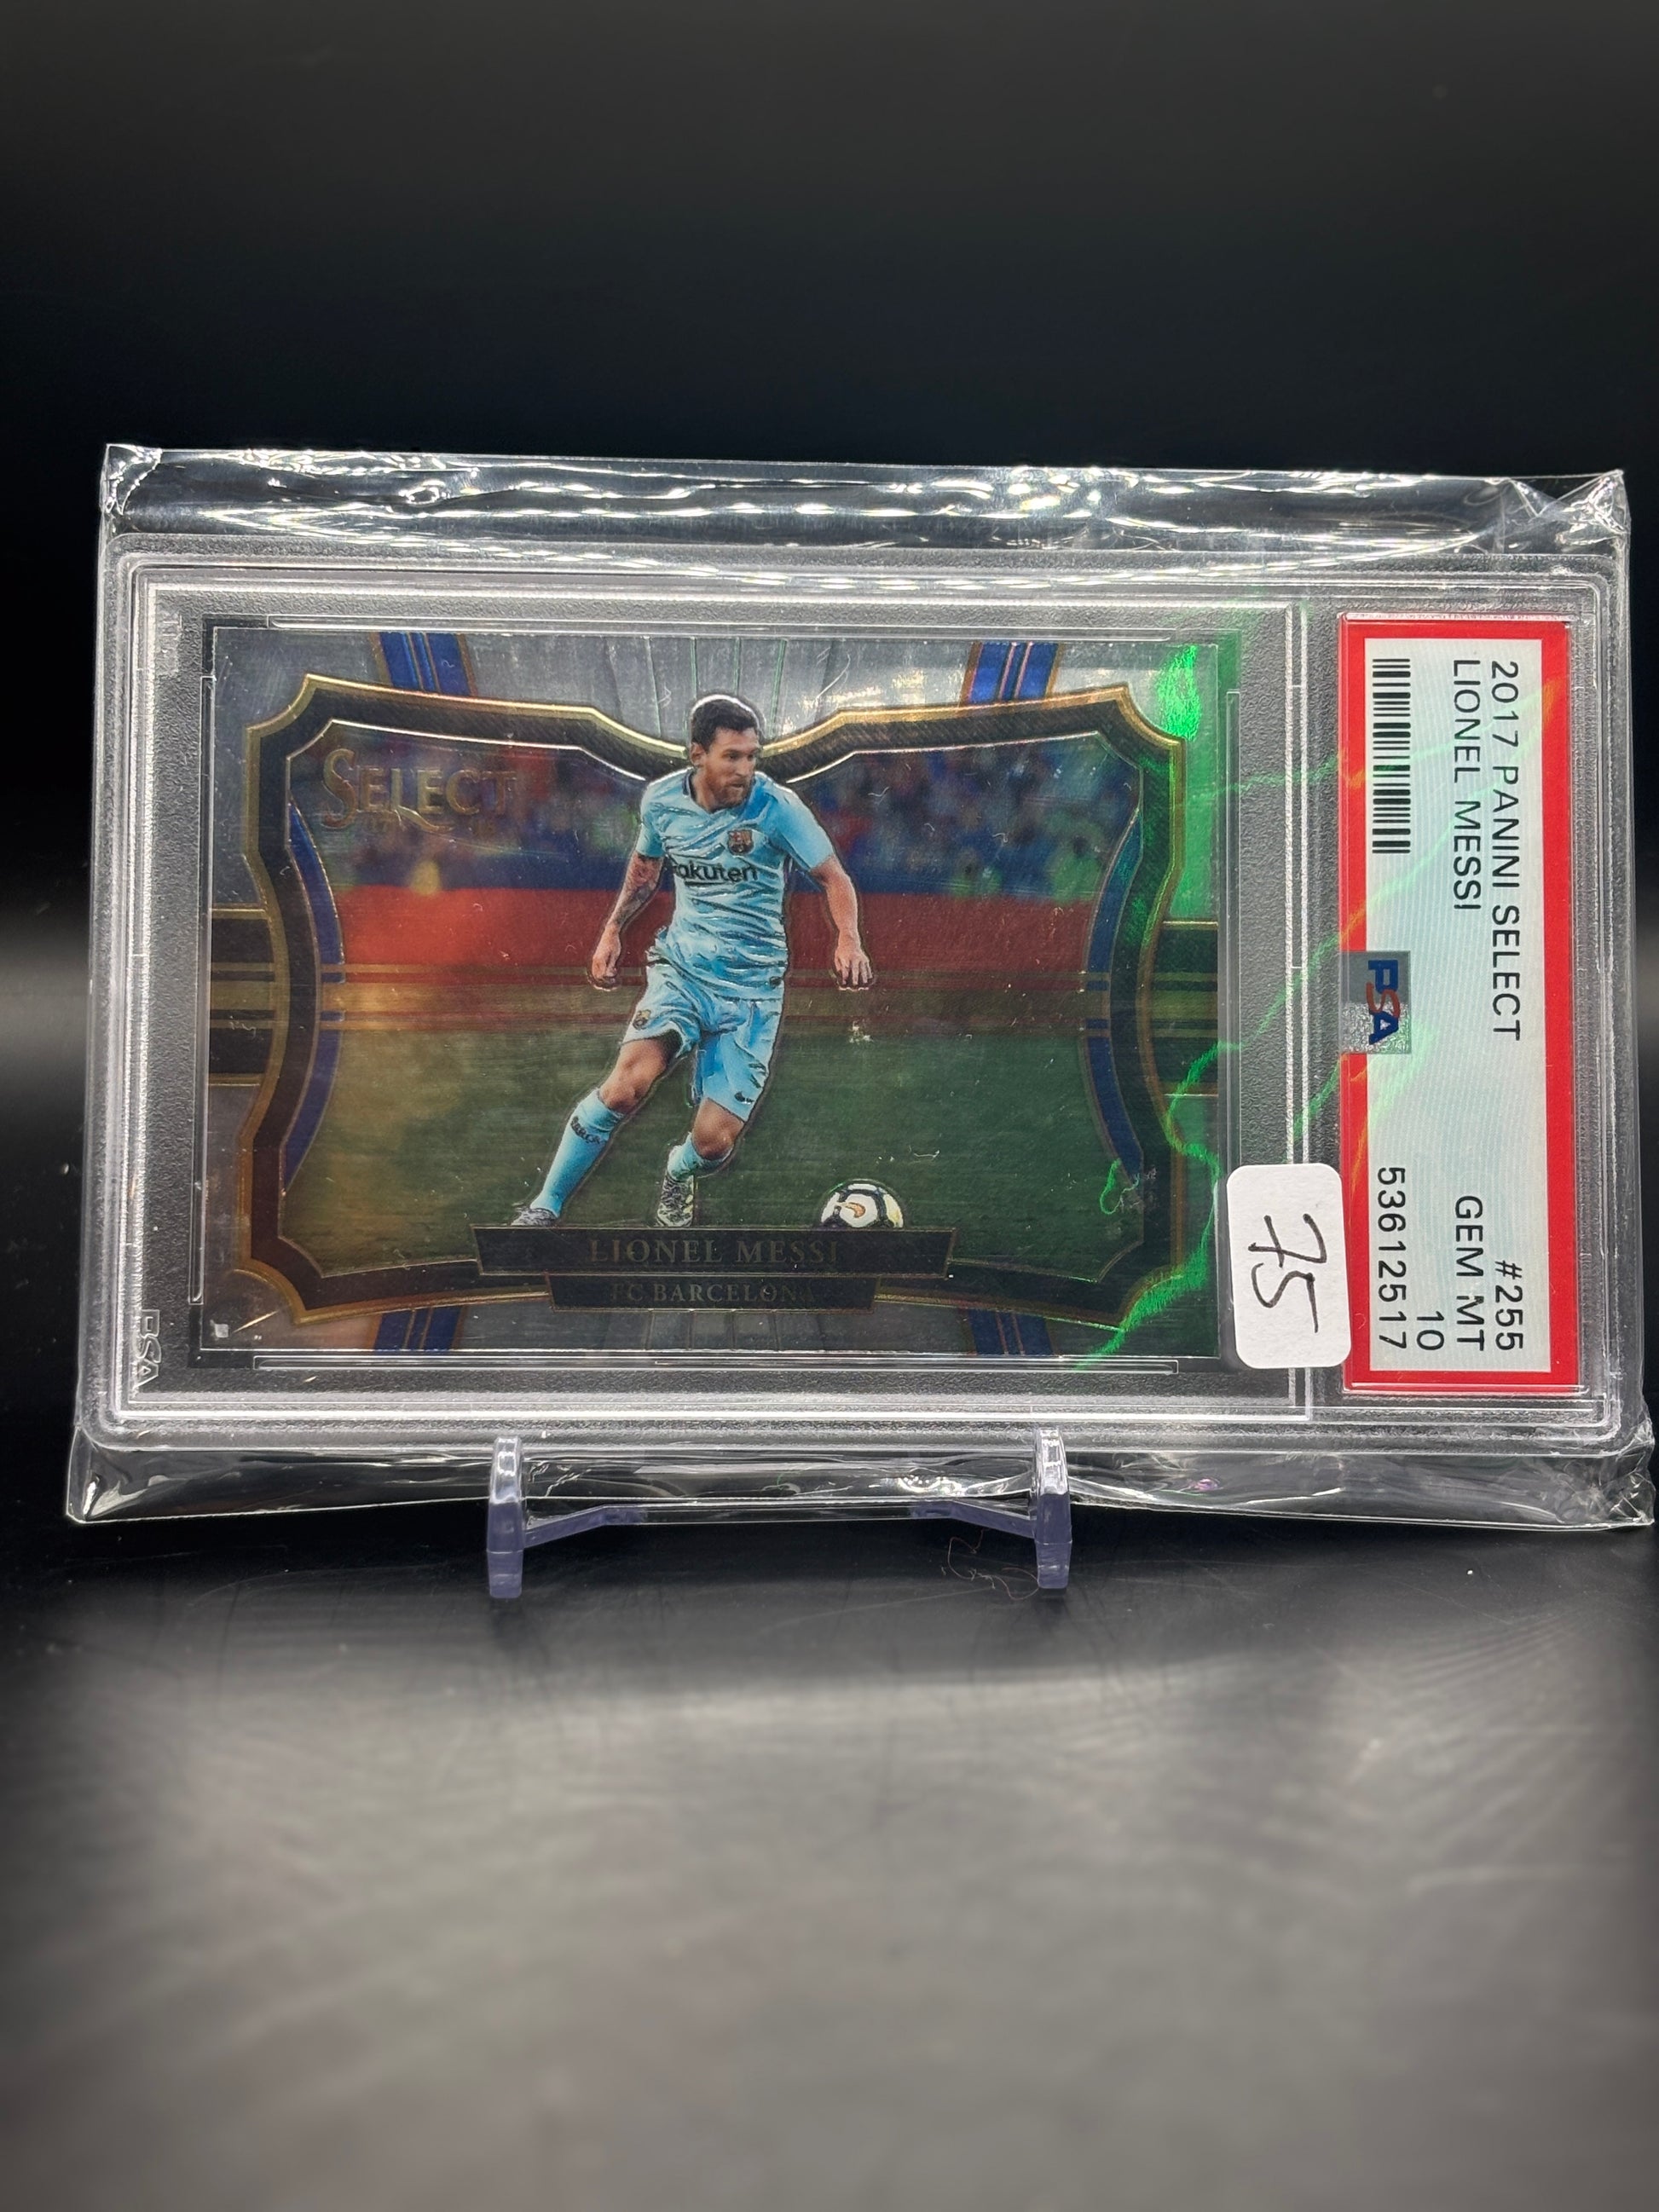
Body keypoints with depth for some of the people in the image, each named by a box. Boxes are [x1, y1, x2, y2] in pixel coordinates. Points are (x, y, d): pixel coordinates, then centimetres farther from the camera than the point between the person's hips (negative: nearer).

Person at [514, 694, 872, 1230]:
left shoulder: (776, 807, -12)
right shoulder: (661, 799, -1)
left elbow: (832, 876, -5)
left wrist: (848, 939, -23)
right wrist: (612, 931, 14)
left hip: (753, 987, -1)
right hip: (681, 966, 2)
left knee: (714, 1142, -9)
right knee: (629, 1081, -27)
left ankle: (679, 1173, 31)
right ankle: (545, 1205, -11)